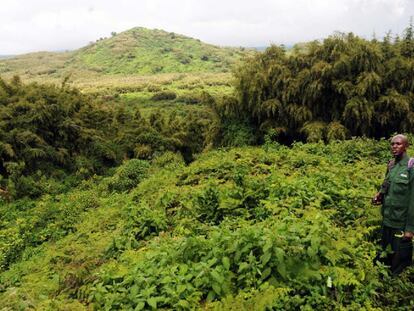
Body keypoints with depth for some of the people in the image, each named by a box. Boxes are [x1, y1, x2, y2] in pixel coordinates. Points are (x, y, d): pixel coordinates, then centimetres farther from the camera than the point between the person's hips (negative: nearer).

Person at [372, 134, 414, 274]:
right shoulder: (391, 165, 6)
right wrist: (380, 194, -1)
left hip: (401, 222, -7)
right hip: (387, 219, 7)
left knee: (400, 258, 6)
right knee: (385, 254, 20)